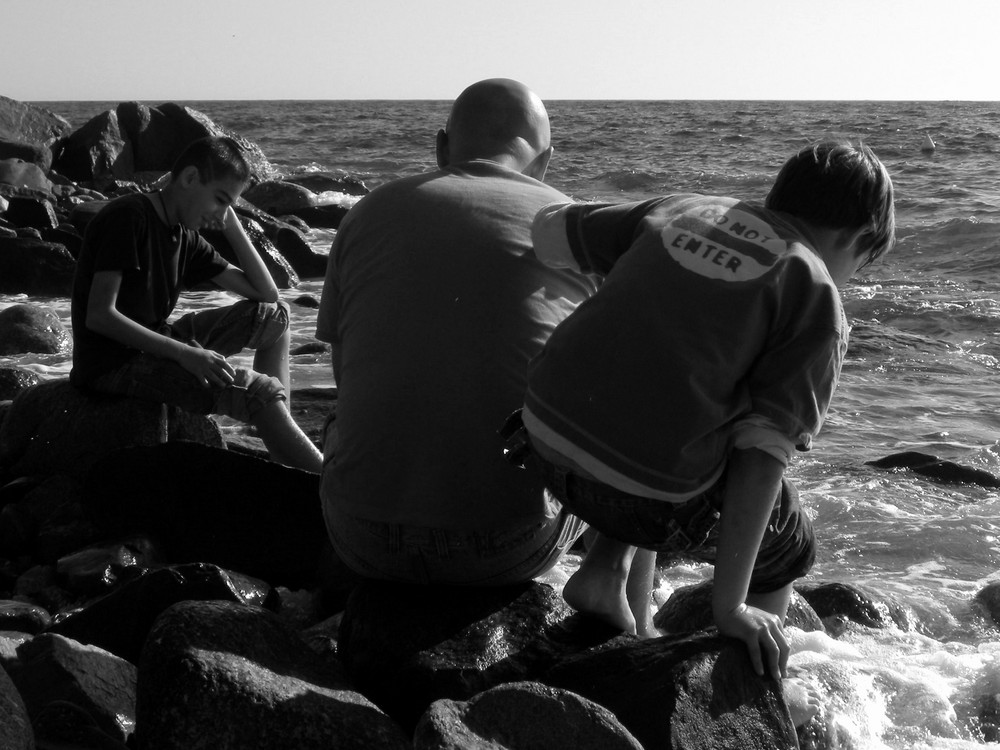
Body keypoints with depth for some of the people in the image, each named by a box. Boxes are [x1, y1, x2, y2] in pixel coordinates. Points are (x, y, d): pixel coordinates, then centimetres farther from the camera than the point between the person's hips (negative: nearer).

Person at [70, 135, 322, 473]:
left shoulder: (184, 237, 11)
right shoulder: (128, 217, -14)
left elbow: (265, 292, 14)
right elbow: (99, 316, -24)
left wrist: (233, 227, 3)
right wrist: (184, 353, -29)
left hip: (154, 345, 10)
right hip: (113, 364, -9)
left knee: (274, 316, 7)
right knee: (260, 391, -22)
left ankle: (285, 452, 0)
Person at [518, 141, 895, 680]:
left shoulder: (682, 210, 13)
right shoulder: (817, 299, 0)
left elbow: (547, 231, 14)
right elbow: (764, 449, -8)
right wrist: (729, 605, -5)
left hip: (548, 437, 5)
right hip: (649, 488, -5)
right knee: (785, 548, 25)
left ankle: (607, 569, 16)